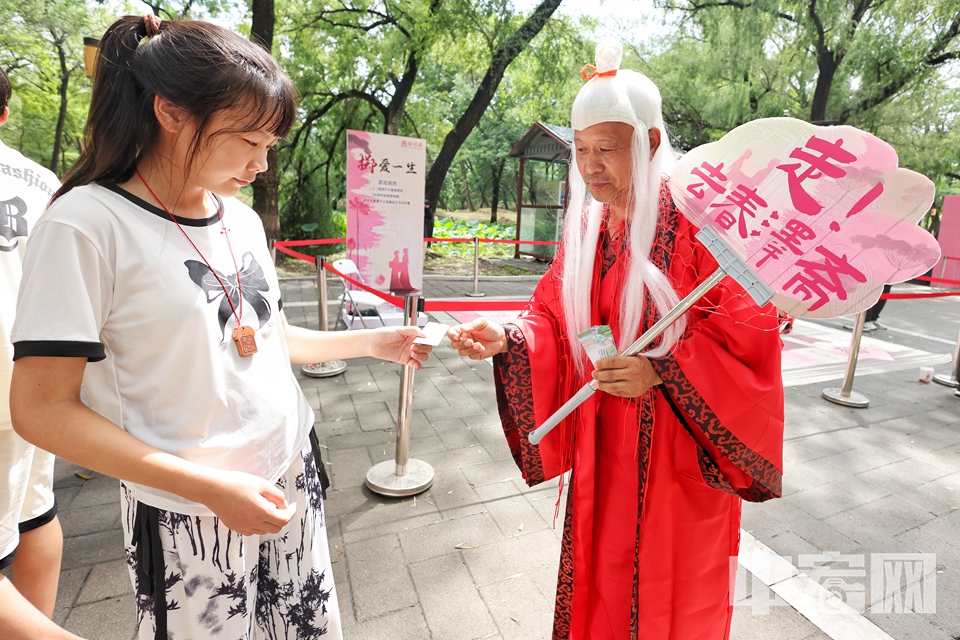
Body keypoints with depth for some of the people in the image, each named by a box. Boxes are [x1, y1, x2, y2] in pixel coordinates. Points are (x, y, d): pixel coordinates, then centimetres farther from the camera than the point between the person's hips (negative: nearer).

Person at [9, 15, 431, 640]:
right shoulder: (88, 225, -15)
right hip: (188, 516, -5)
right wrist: (211, 487, -20)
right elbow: (43, 409, -15)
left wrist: (372, 342, 7)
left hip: (291, 479, 6)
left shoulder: (243, 218, 3)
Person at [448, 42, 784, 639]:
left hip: (679, 451, -4)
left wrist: (660, 371, -26)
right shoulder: (588, 223, 3)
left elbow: (748, 332, -16)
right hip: (602, 447, 5)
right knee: (600, 575, 22)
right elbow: (554, 318, 4)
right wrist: (507, 339, -14)